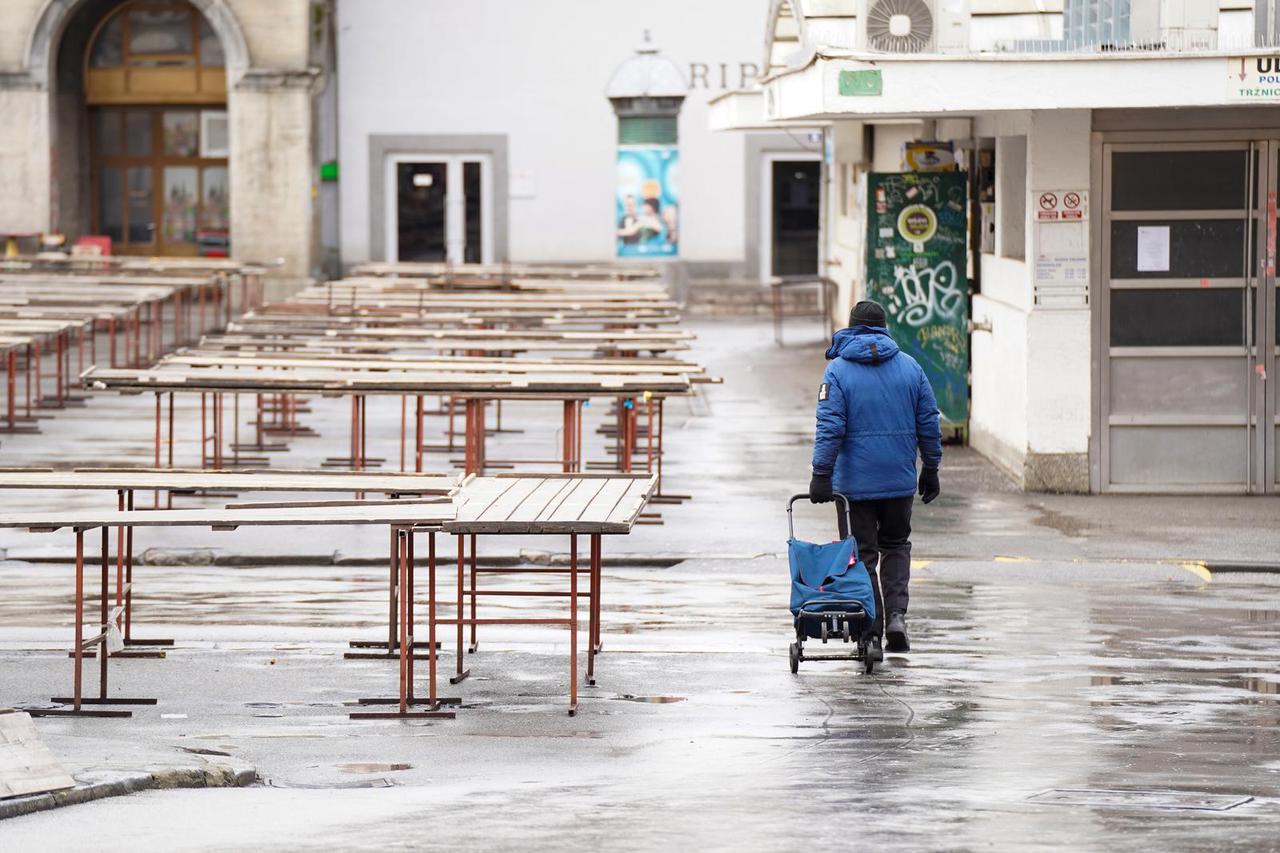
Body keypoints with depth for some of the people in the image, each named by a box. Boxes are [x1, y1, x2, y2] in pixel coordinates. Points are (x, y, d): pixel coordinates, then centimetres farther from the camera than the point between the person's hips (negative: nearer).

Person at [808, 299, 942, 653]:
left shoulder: (838, 370, -6)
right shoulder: (910, 367, 4)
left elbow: (829, 427, -13)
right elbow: (929, 424, 7)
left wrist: (821, 474, -13)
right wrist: (930, 469, 15)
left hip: (854, 482, -3)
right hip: (900, 479, 3)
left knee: (862, 554, 4)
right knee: (896, 546, 18)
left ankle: (871, 630, 4)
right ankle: (896, 614, 1)